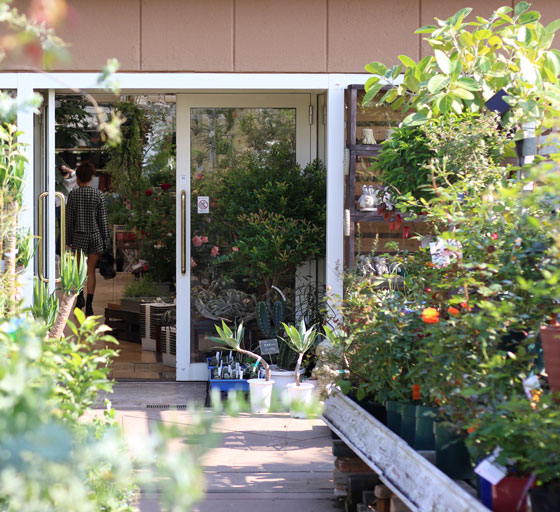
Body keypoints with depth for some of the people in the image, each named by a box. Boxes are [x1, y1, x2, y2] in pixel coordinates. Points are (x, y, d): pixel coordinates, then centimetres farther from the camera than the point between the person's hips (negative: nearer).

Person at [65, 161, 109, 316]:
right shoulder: (99, 195, -5)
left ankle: (80, 296, 2)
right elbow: (103, 219, -2)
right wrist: (105, 240, 5)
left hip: (79, 236, 0)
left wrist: (68, 239, 6)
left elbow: (69, 219, -3)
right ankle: (89, 305, 2)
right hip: (95, 235, 1)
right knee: (91, 270, 6)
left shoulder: (73, 195, -7)